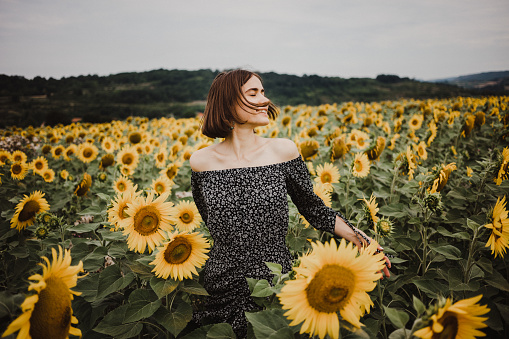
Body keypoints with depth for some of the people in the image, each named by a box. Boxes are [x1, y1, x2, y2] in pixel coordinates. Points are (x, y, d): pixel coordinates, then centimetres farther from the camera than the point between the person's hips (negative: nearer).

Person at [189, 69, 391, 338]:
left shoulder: (283, 150, -8)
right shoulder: (201, 161, -6)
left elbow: (313, 209, 1)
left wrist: (359, 238, -5)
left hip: (276, 285, 0)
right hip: (219, 291, 1)